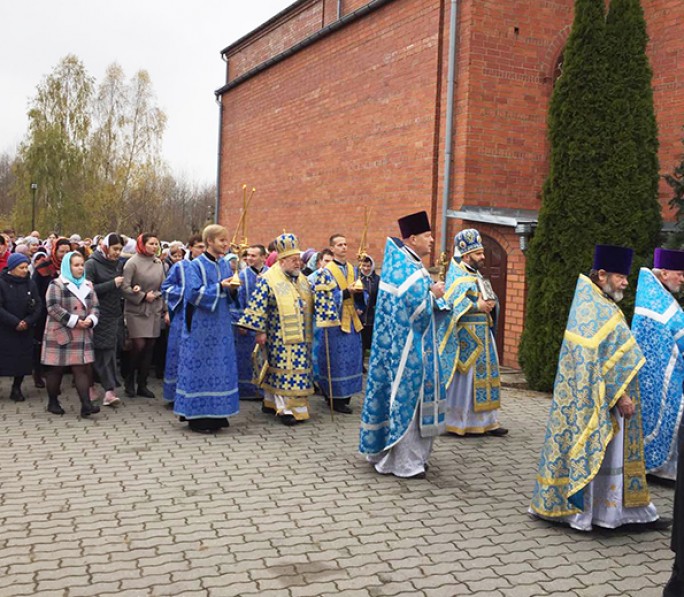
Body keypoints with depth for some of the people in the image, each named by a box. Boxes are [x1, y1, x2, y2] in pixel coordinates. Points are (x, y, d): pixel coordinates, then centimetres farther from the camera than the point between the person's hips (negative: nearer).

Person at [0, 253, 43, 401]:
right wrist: (15, 322, -18)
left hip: (25, 331, 3)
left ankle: (16, 388, 17)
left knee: (23, 360, 3)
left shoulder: (30, 284, 3)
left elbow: (38, 305, 2)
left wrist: (28, 321, -13)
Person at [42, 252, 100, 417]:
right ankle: (53, 402, 18)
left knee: (82, 368, -3)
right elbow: (53, 307, -15)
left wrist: (91, 319, -10)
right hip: (60, 334, -4)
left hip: (82, 335, 4)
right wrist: (74, 321, -18)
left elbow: (95, 306, 12)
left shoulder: (88, 285, 14)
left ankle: (86, 404, -8)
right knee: (56, 369, 5)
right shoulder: (57, 284, -4)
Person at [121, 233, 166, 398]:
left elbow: (163, 288, 11)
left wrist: (166, 309, 8)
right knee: (139, 345, -11)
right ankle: (129, 380, 11)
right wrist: (143, 296, -14)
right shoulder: (133, 262, -7)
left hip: (154, 310, 5)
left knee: (149, 347, 5)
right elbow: (125, 287, -12)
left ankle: (142, 385, 16)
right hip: (136, 310, -5)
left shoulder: (158, 263, 7)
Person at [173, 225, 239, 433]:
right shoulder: (196, 265, -7)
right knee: (200, 367, -3)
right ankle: (198, 417, 4)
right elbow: (194, 293, -16)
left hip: (220, 326, 6)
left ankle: (216, 414, 17)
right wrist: (219, 287, -19)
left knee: (219, 366, 8)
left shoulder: (225, 265, 12)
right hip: (201, 326, -6)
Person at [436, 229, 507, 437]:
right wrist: (477, 306, -18)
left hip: (482, 335, 9)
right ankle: (457, 421, 3)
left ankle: (485, 421, 14)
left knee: (484, 375, 9)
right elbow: (453, 302, -21)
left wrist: (490, 304, -1)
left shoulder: (477, 276, 18)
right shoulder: (457, 276, -8)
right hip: (465, 336, -9)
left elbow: (489, 298, 21)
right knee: (464, 377, -5)